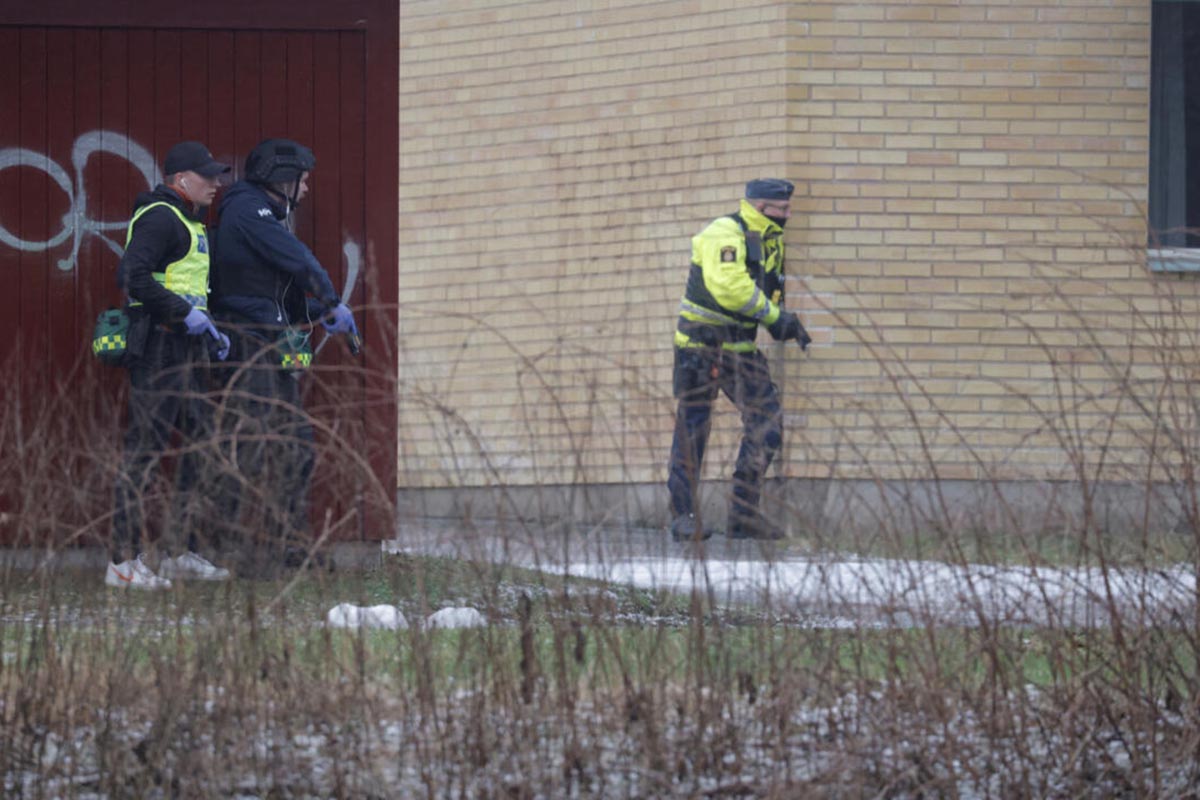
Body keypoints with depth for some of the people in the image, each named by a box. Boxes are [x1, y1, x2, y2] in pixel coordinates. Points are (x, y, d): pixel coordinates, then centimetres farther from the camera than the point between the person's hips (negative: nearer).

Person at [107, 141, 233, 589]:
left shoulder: (188, 223, 21)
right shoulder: (159, 217, -12)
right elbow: (132, 277, -24)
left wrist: (210, 331, 17)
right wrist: (186, 315, -22)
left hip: (184, 350, 11)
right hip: (158, 347, -11)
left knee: (200, 446, 11)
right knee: (146, 449, -10)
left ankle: (182, 552, 18)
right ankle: (124, 561, -9)